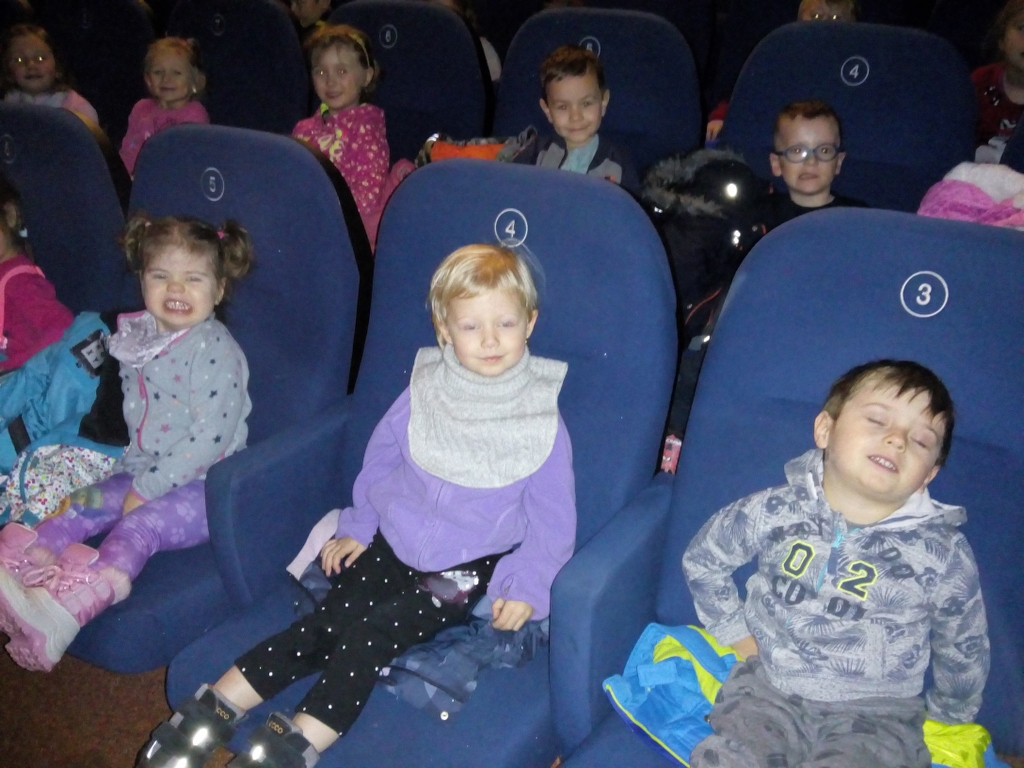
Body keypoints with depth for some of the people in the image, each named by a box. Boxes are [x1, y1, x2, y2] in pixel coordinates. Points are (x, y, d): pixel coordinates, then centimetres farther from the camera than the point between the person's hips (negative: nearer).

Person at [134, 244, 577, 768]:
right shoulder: (423, 393, -2)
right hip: (393, 543, 3)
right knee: (327, 621, -13)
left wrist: (525, 583, -15)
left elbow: (553, 519, -4)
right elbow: (380, 454, 14)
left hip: (467, 570, -3)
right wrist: (358, 524, 11)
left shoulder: (543, 423, -11)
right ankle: (212, 713, -9)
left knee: (372, 633, -21)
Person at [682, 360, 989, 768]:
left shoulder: (943, 555, -7)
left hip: (875, 714, 0)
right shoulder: (774, 512, -6)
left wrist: (944, 718, 20)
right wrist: (734, 630, 10)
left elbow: (964, 650, 10)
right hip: (768, 688, 1)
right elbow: (702, 558, 11)